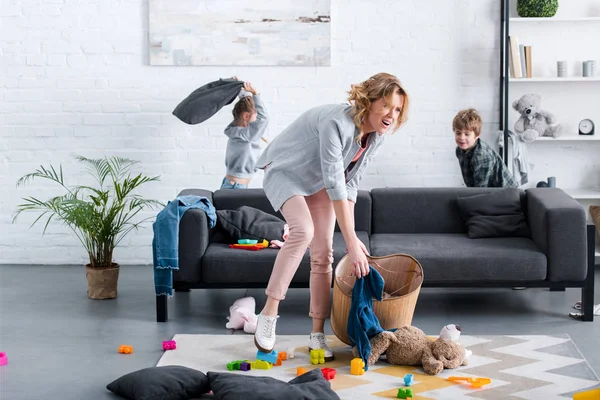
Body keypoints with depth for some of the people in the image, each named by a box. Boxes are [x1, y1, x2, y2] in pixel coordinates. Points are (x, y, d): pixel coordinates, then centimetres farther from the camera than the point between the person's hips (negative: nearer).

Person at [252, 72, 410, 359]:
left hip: (318, 182, 7)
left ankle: (317, 334, 6)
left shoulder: (376, 136, -14)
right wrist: (352, 241, -42)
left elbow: (350, 183, -8)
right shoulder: (337, 123, -38)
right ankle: (269, 313, -23)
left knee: (323, 253, -1)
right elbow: (335, 185, -41)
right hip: (285, 172, -7)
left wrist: (351, 234, -15)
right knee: (303, 230, -31)